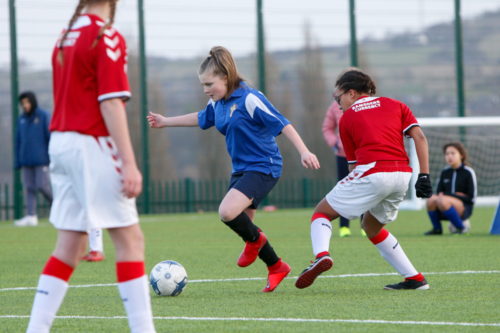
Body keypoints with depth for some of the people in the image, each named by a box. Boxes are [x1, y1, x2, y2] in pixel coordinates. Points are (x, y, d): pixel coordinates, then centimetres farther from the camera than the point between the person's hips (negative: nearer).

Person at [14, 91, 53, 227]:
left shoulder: (44, 116, -4)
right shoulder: (21, 119, 11)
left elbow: (51, 137, -6)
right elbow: (18, 140, 13)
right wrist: (17, 161, 9)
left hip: (41, 160, -5)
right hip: (26, 161, 5)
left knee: (42, 186, -8)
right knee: (29, 188, -1)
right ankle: (31, 216, -4)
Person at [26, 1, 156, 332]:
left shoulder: (64, 38, 15)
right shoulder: (107, 38, -10)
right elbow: (111, 104, -16)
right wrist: (129, 163, -18)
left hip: (60, 142, 8)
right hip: (93, 144, -8)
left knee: (70, 246, 9)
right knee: (130, 239, -4)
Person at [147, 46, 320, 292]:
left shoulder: (249, 99, -18)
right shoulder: (218, 103, 7)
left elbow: (282, 124, -19)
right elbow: (202, 118, 29)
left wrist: (304, 151, -27)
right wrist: (166, 122, 37)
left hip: (263, 167, -9)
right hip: (240, 168, 9)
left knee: (227, 211, -26)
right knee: (241, 225, 6)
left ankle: (255, 239, 4)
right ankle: (276, 267, 23)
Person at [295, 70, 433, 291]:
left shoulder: (347, 117, 16)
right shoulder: (394, 105, 22)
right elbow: (419, 137, 8)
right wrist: (424, 176, 5)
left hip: (371, 173, -5)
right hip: (402, 175, 5)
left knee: (322, 212, 10)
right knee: (372, 227, 27)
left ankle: (321, 254, -22)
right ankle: (414, 279, 20)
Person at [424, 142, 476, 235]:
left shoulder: (468, 172, -2)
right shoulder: (445, 172, 12)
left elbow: (471, 198, -7)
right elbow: (439, 193, 12)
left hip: (464, 209, -4)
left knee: (442, 200, -34)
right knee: (431, 199, -27)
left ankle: (461, 227, -18)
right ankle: (437, 229, -7)